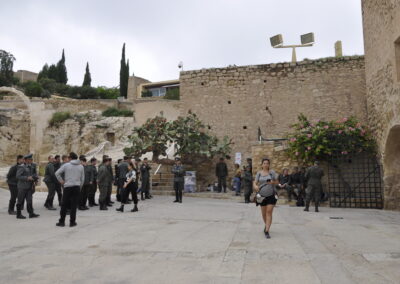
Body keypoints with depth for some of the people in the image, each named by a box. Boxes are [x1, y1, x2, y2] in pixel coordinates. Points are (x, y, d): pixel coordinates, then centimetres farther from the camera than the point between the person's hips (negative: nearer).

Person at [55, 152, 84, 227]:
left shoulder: (66, 165, -2)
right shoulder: (81, 166, 6)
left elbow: (57, 173, -6)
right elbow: (82, 179, 9)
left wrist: (61, 181, 6)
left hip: (67, 187, -1)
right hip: (76, 187, 1)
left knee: (64, 205, 9)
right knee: (74, 205, 4)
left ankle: (61, 221, 14)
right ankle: (72, 222, 7)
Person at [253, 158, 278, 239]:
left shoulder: (272, 172, -1)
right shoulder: (259, 173, 2)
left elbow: (277, 182, 4)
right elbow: (255, 183, -1)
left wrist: (272, 182, -18)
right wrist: (255, 186, -24)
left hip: (271, 195, -2)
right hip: (262, 196, 2)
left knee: (269, 212, -10)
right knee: (264, 213, 12)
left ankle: (267, 231, -9)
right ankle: (267, 225, 40)